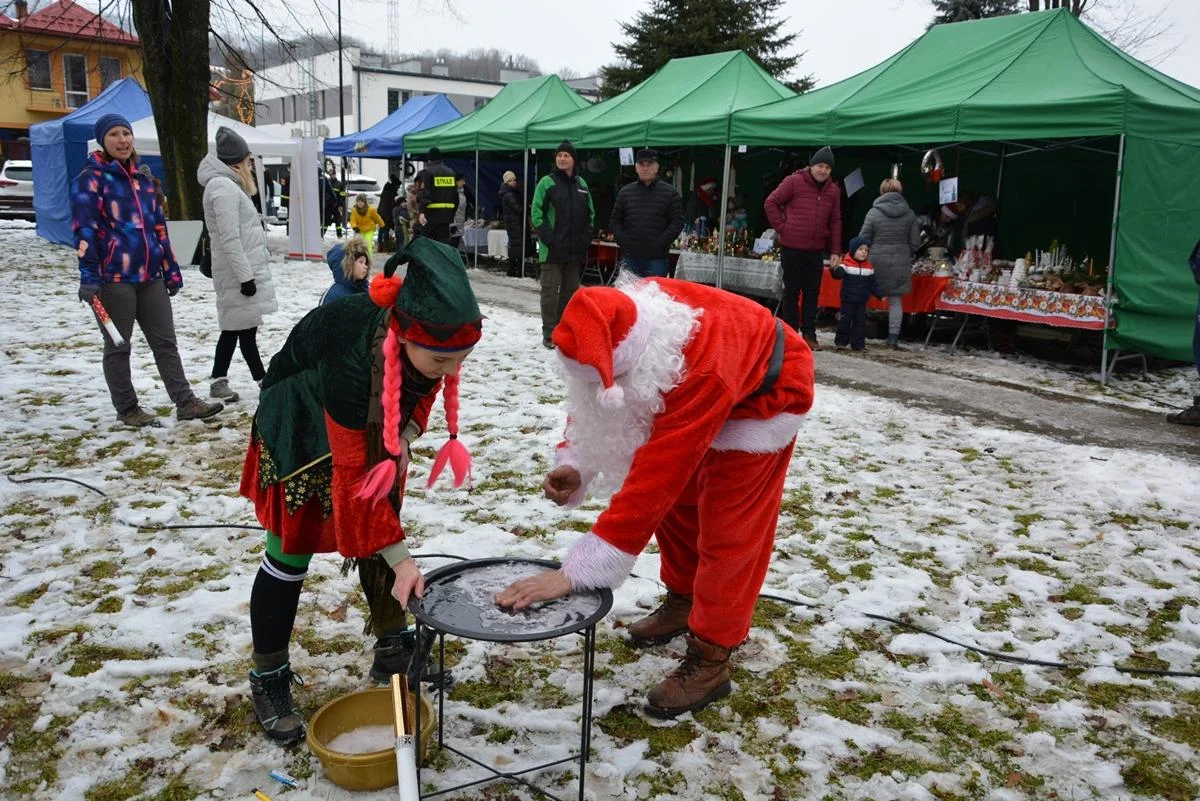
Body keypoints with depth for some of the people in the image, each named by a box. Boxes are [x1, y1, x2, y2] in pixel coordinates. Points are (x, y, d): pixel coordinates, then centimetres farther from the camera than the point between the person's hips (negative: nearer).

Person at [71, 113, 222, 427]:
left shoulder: (141, 177, 16)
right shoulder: (90, 179, -5)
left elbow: (159, 226, 18)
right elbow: (84, 230, -13)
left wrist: (171, 270, 15)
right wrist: (88, 277, -21)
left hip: (150, 276, 6)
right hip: (113, 277, -6)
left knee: (165, 342, 7)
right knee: (118, 347, 6)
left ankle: (185, 402, 11)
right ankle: (127, 409, 15)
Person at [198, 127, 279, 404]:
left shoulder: (226, 185, 18)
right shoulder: (224, 187, -15)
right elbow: (230, 239, -21)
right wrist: (245, 276, -22)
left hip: (240, 271, 10)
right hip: (240, 272, -10)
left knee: (234, 327, 12)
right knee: (245, 328, -3)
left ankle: (219, 382, 17)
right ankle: (264, 381, 4)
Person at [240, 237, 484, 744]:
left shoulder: (432, 337, -27)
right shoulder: (353, 359, -43)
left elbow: (424, 386, 0)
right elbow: (353, 477, -33)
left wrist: (405, 435, -16)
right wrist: (400, 559, -32)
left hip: (375, 423, 6)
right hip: (300, 422, -5)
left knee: (380, 534, 7)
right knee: (291, 552, -2)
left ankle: (392, 650, 24)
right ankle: (268, 681, 14)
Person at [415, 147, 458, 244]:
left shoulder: (427, 172, -6)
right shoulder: (451, 172, 13)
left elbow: (424, 193, -16)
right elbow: (455, 195, 18)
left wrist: (421, 211, -22)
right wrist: (453, 212, 24)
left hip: (431, 213, -5)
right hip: (447, 213, 5)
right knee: (444, 240, 6)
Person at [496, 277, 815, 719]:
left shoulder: (700, 375, -46)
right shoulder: (616, 331, -26)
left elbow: (652, 481, -45)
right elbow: (591, 400, -9)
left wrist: (573, 573, -44)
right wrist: (573, 463, -28)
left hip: (765, 393, -7)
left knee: (727, 525, -7)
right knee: (677, 498, 13)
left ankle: (710, 659, 6)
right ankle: (684, 599, 35)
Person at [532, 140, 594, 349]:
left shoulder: (581, 184, 12)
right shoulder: (547, 182, -3)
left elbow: (590, 213, 17)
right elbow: (537, 213, -6)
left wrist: (586, 238, 5)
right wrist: (547, 237, -14)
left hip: (576, 249, 5)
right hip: (552, 249, -5)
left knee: (570, 290, 11)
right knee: (550, 291, -3)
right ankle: (549, 334, 3)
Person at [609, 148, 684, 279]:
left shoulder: (670, 193, 3)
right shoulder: (625, 192, 12)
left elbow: (677, 222, -1)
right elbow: (614, 220, 14)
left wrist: (661, 243, -11)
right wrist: (623, 240, -2)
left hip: (657, 258, -3)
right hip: (630, 257, 3)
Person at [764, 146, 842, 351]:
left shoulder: (833, 190, 10)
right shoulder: (794, 182, -4)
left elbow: (835, 222, 12)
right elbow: (771, 203, -1)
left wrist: (835, 251, 7)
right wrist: (781, 226, -7)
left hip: (816, 250, 4)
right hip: (792, 247, -4)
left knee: (812, 293, 7)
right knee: (792, 292, 3)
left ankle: (809, 334, 14)